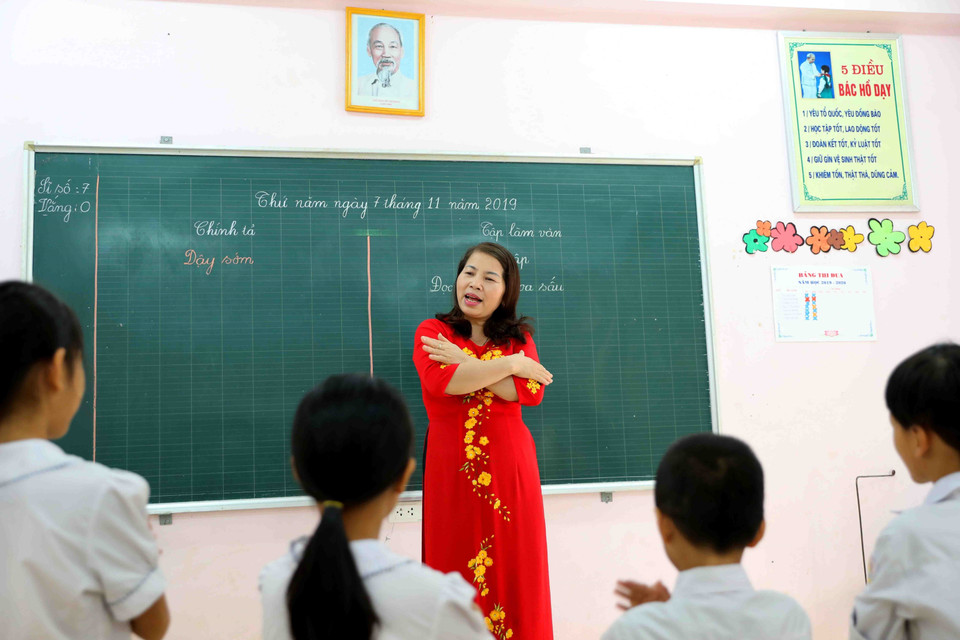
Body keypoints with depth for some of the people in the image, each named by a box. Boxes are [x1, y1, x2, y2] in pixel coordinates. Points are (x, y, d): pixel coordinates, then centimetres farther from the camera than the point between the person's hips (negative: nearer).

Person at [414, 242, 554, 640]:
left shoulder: (519, 337, 12)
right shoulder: (432, 332, 6)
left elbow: (532, 392, -7)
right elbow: (440, 382, -16)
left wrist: (465, 362, -12)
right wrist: (510, 364, -10)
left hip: (509, 467, 2)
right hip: (452, 468, -2)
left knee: (515, 569, 5)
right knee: (456, 569, 2)